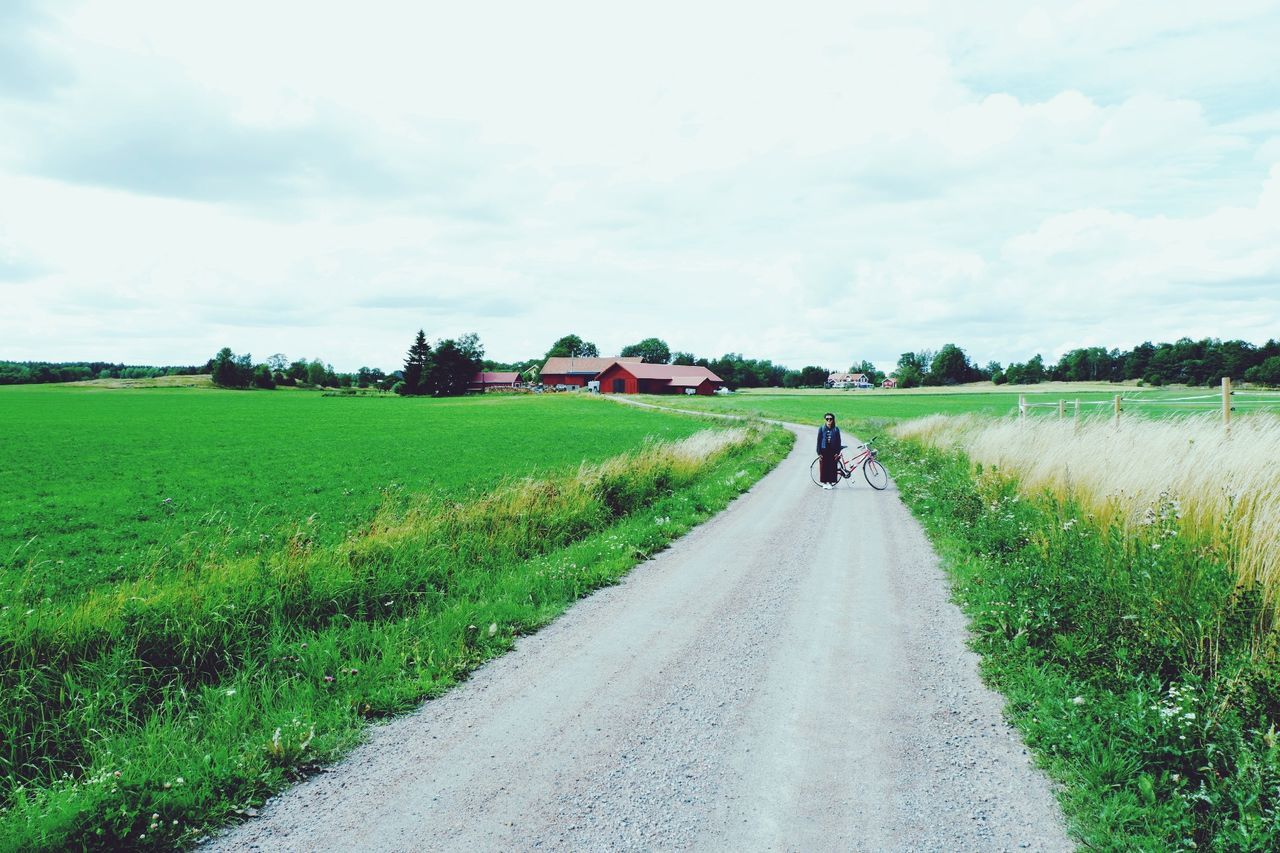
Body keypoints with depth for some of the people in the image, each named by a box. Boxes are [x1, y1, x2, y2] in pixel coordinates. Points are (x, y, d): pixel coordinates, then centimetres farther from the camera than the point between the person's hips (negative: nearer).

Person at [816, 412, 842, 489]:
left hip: (833, 451, 0)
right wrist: (819, 453, -3)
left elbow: (838, 441, 4)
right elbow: (819, 441, 2)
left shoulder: (836, 429, 2)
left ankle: (831, 482, 9)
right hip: (824, 451, 0)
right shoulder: (821, 429, 1)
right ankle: (824, 482, 10)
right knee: (824, 467, 1)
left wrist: (837, 452, -3)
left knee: (832, 467, 0)